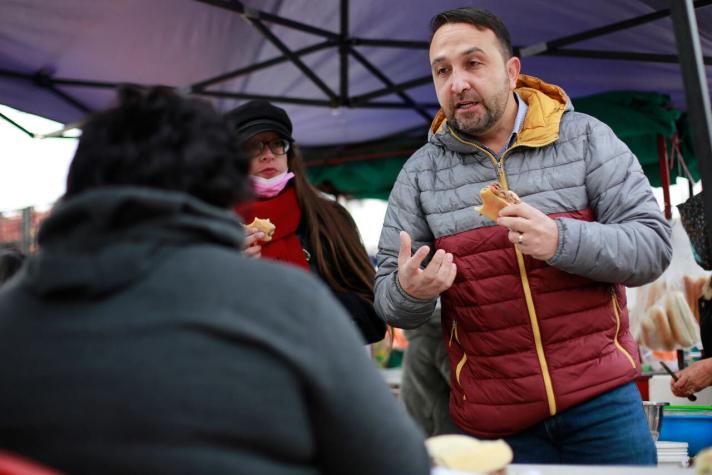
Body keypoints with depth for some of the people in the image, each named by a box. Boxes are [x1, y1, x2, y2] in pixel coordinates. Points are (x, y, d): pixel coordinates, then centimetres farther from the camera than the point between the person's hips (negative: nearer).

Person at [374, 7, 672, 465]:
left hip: (601, 393, 0)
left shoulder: (585, 138, -1)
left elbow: (653, 245, -7)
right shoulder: (419, 173, 2)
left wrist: (561, 241, -25)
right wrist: (410, 292, -20)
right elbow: (390, 303, 4)